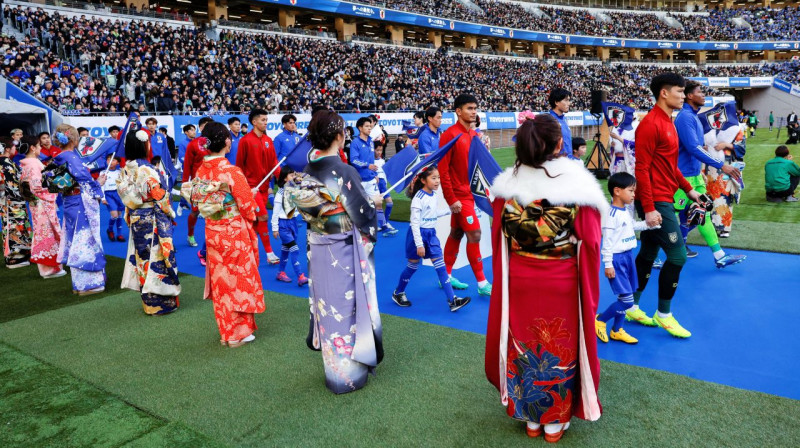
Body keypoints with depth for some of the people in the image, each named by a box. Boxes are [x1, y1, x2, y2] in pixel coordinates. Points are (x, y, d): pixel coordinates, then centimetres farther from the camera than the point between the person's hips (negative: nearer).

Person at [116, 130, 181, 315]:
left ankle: (148, 301, 24)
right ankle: (160, 303, 9)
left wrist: (131, 217, 18)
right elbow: (160, 196, -17)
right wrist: (171, 213, -2)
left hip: (136, 220, 7)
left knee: (142, 256, 14)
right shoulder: (146, 170, -19)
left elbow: (126, 197, 9)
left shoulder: (125, 170, 2)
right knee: (157, 257, 1)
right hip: (153, 219, -7)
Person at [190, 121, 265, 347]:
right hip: (235, 232, -5)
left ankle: (226, 331, 27)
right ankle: (239, 333, 18)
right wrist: (251, 193, 6)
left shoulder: (201, 171, -2)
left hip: (212, 232, 6)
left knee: (220, 280, 15)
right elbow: (247, 205, -15)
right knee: (239, 279, 8)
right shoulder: (232, 172, -20)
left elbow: (196, 202, 7)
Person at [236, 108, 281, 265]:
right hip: (252, 186, -6)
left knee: (256, 219, 12)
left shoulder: (268, 140, 8)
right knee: (263, 217, -12)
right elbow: (239, 165, -4)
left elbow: (273, 162, 7)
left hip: (264, 186, 6)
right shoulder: (245, 140, -7)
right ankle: (269, 253, -4)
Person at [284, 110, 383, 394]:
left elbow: (305, 209, 9)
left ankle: (334, 366, 35)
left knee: (328, 307, 18)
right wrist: (373, 204, 8)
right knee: (348, 308, 8)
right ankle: (350, 374, 22)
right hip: (345, 253, -6)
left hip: (317, 251, 6)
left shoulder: (305, 173, -2)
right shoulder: (344, 172, -20)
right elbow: (364, 214, -14)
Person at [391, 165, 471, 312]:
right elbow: (415, 222, -20)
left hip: (431, 234, 6)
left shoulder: (434, 195, 4)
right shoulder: (418, 198, -19)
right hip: (418, 234, -6)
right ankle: (398, 293, 29)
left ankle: (452, 300, 0)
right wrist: (419, 244, -21)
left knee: (440, 264, 0)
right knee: (413, 265, 7)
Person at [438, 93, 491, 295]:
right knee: (474, 234, -7)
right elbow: (443, 170, -16)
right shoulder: (450, 135, -13)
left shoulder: (474, 135, 10)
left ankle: (446, 276, 25)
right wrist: (451, 199, -18)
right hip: (460, 195, -8)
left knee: (456, 234, 14)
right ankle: (482, 284, 2)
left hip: (470, 193, 8)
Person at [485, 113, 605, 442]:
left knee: (523, 347, 17)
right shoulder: (579, 185, -15)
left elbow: (499, 240, -1)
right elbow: (589, 243, -9)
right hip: (562, 283, -2)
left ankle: (530, 418, 33)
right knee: (560, 348, 15)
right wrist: (590, 290, 5)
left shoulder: (508, 184, -9)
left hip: (517, 281, 2)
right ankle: (555, 421, 31)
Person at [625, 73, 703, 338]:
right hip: (656, 202, -10)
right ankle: (664, 314, 10)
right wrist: (648, 208, -22)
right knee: (677, 255, -5)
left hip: (663, 200, 10)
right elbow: (642, 169, -20)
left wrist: (688, 189, 19)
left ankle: (632, 308, 24)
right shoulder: (651, 124, -16)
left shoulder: (668, 122, 14)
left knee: (648, 254, 14)